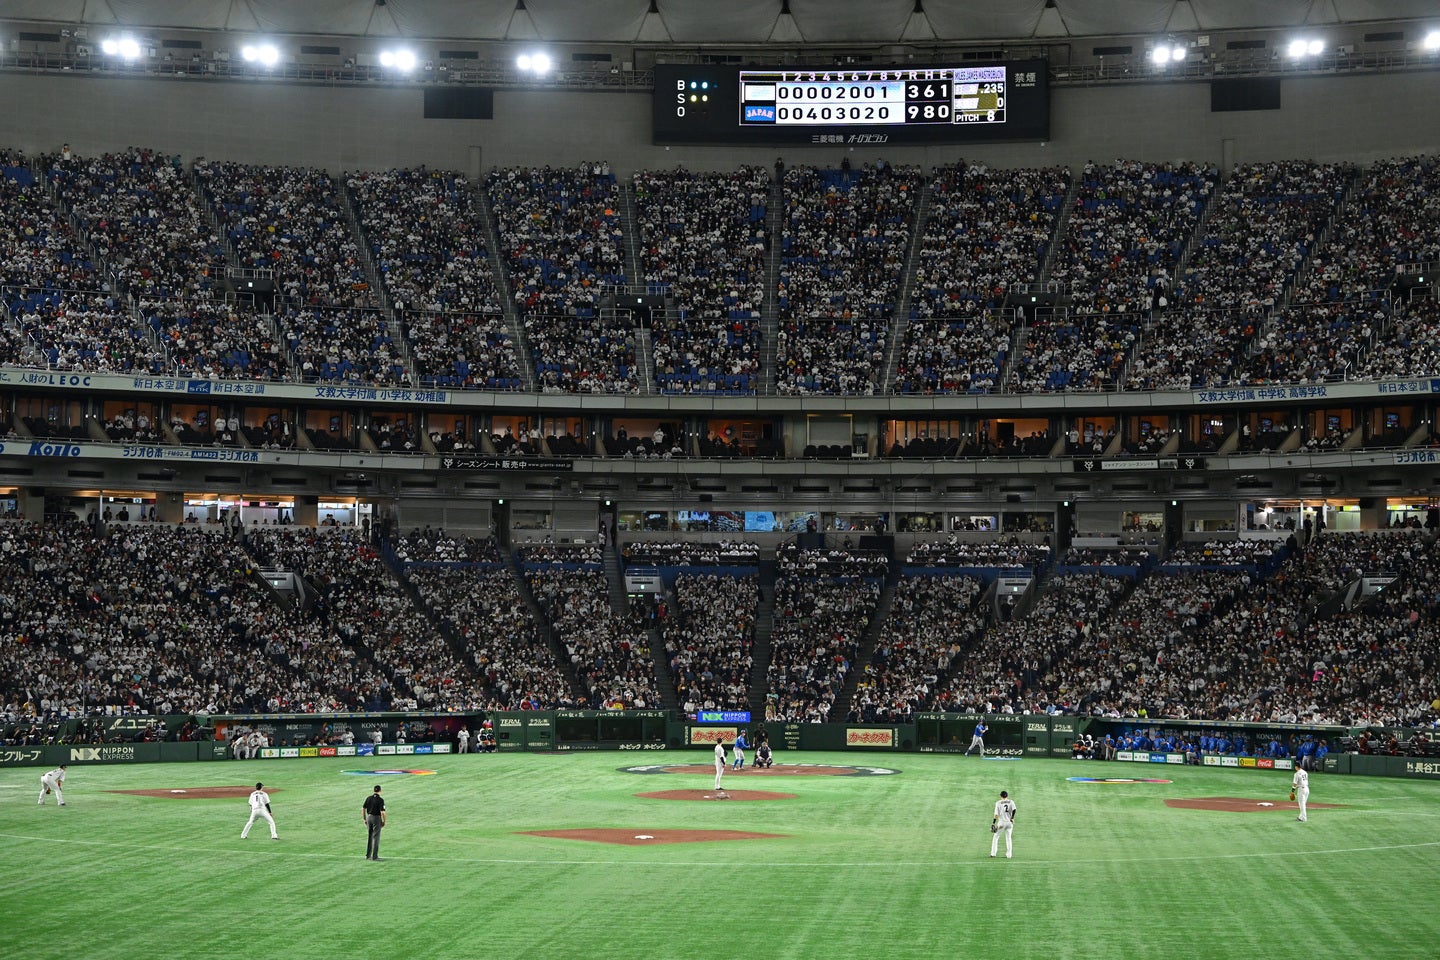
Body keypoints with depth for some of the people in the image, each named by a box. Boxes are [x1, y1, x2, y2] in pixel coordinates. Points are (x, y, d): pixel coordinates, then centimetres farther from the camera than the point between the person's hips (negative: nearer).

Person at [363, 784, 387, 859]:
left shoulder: (368, 798, 2)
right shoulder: (380, 800, -14)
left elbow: (363, 809, 5)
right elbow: (382, 812, -17)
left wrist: (365, 819, 13)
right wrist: (384, 822, -5)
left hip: (369, 817, 5)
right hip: (377, 818, -5)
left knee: (369, 837, 15)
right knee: (376, 837, 1)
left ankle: (368, 855, 18)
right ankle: (374, 856, 1)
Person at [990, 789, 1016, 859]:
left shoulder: (998, 803, 0)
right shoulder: (1011, 802, 6)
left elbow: (996, 814, -6)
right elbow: (1014, 809, -13)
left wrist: (993, 823, -7)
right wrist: (1012, 818, -9)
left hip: (1002, 822, -2)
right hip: (1010, 822, 2)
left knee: (995, 837, 11)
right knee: (1008, 838, 15)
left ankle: (993, 853, 4)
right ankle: (1008, 855, 10)